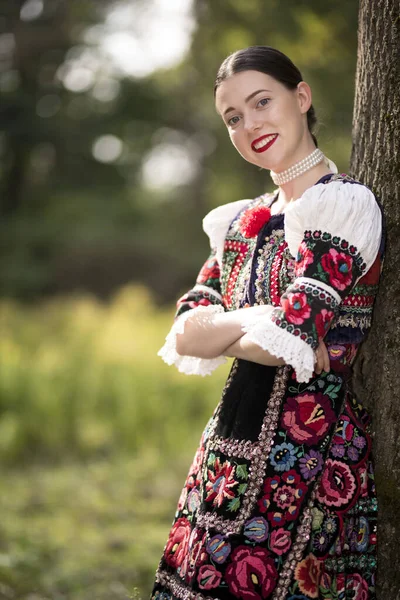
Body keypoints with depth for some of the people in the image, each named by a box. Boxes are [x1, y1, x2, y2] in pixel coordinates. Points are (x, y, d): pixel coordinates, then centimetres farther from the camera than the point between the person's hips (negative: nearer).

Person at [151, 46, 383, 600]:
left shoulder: (344, 204, -10)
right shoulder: (242, 221, 14)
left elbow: (290, 343, -20)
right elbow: (186, 334, 5)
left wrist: (218, 329, -3)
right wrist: (256, 325, -13)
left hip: (308, 446, -7)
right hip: (233, 439, 7)